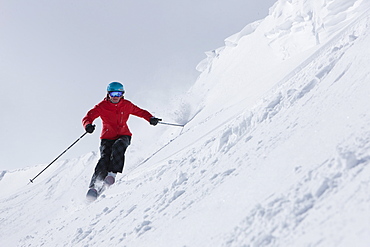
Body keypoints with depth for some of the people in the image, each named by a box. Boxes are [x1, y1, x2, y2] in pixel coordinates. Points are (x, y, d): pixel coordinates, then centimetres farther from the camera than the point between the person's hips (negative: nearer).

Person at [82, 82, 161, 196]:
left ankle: (112, 174, -34)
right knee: (104, 158, -23)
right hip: (107, 137, -1)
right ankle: (94, 185, -21)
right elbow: (88, 117, -9)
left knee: (118, 147, -34)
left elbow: (140, 112, 12)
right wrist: (88, 125, -32)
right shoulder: (102, 106, -5)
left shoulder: (126, 105, 2)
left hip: (123, 136, 1)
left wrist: (150, 118, -8)